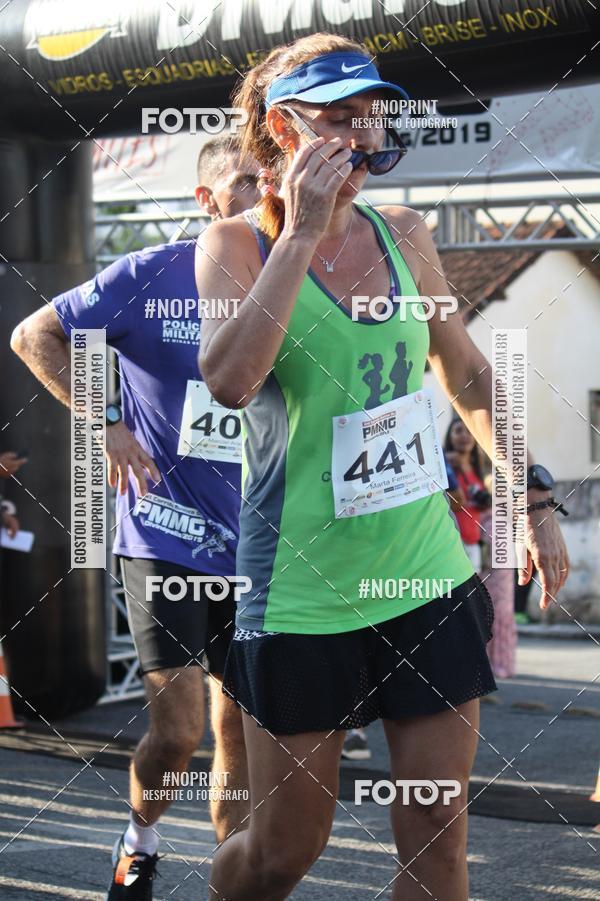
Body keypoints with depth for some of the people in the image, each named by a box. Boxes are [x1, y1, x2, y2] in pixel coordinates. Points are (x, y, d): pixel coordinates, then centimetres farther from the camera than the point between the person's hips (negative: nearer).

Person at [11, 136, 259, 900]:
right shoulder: (152, 276, -7)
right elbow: (35, 336, 1)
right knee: (177, 730, -8)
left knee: (240, 736, 8)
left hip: (252, 549, 4)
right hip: (165, 538, -4)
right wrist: (108, 422, -8)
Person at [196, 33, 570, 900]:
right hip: (304, 592, -4)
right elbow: (229, 380, -26)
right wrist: (303, 234, -22)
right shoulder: (238, 244, -7)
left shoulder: (403, 235, 6)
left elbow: (469, 377, 19)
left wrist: (532, 499, 15)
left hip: (430, 578, 4)